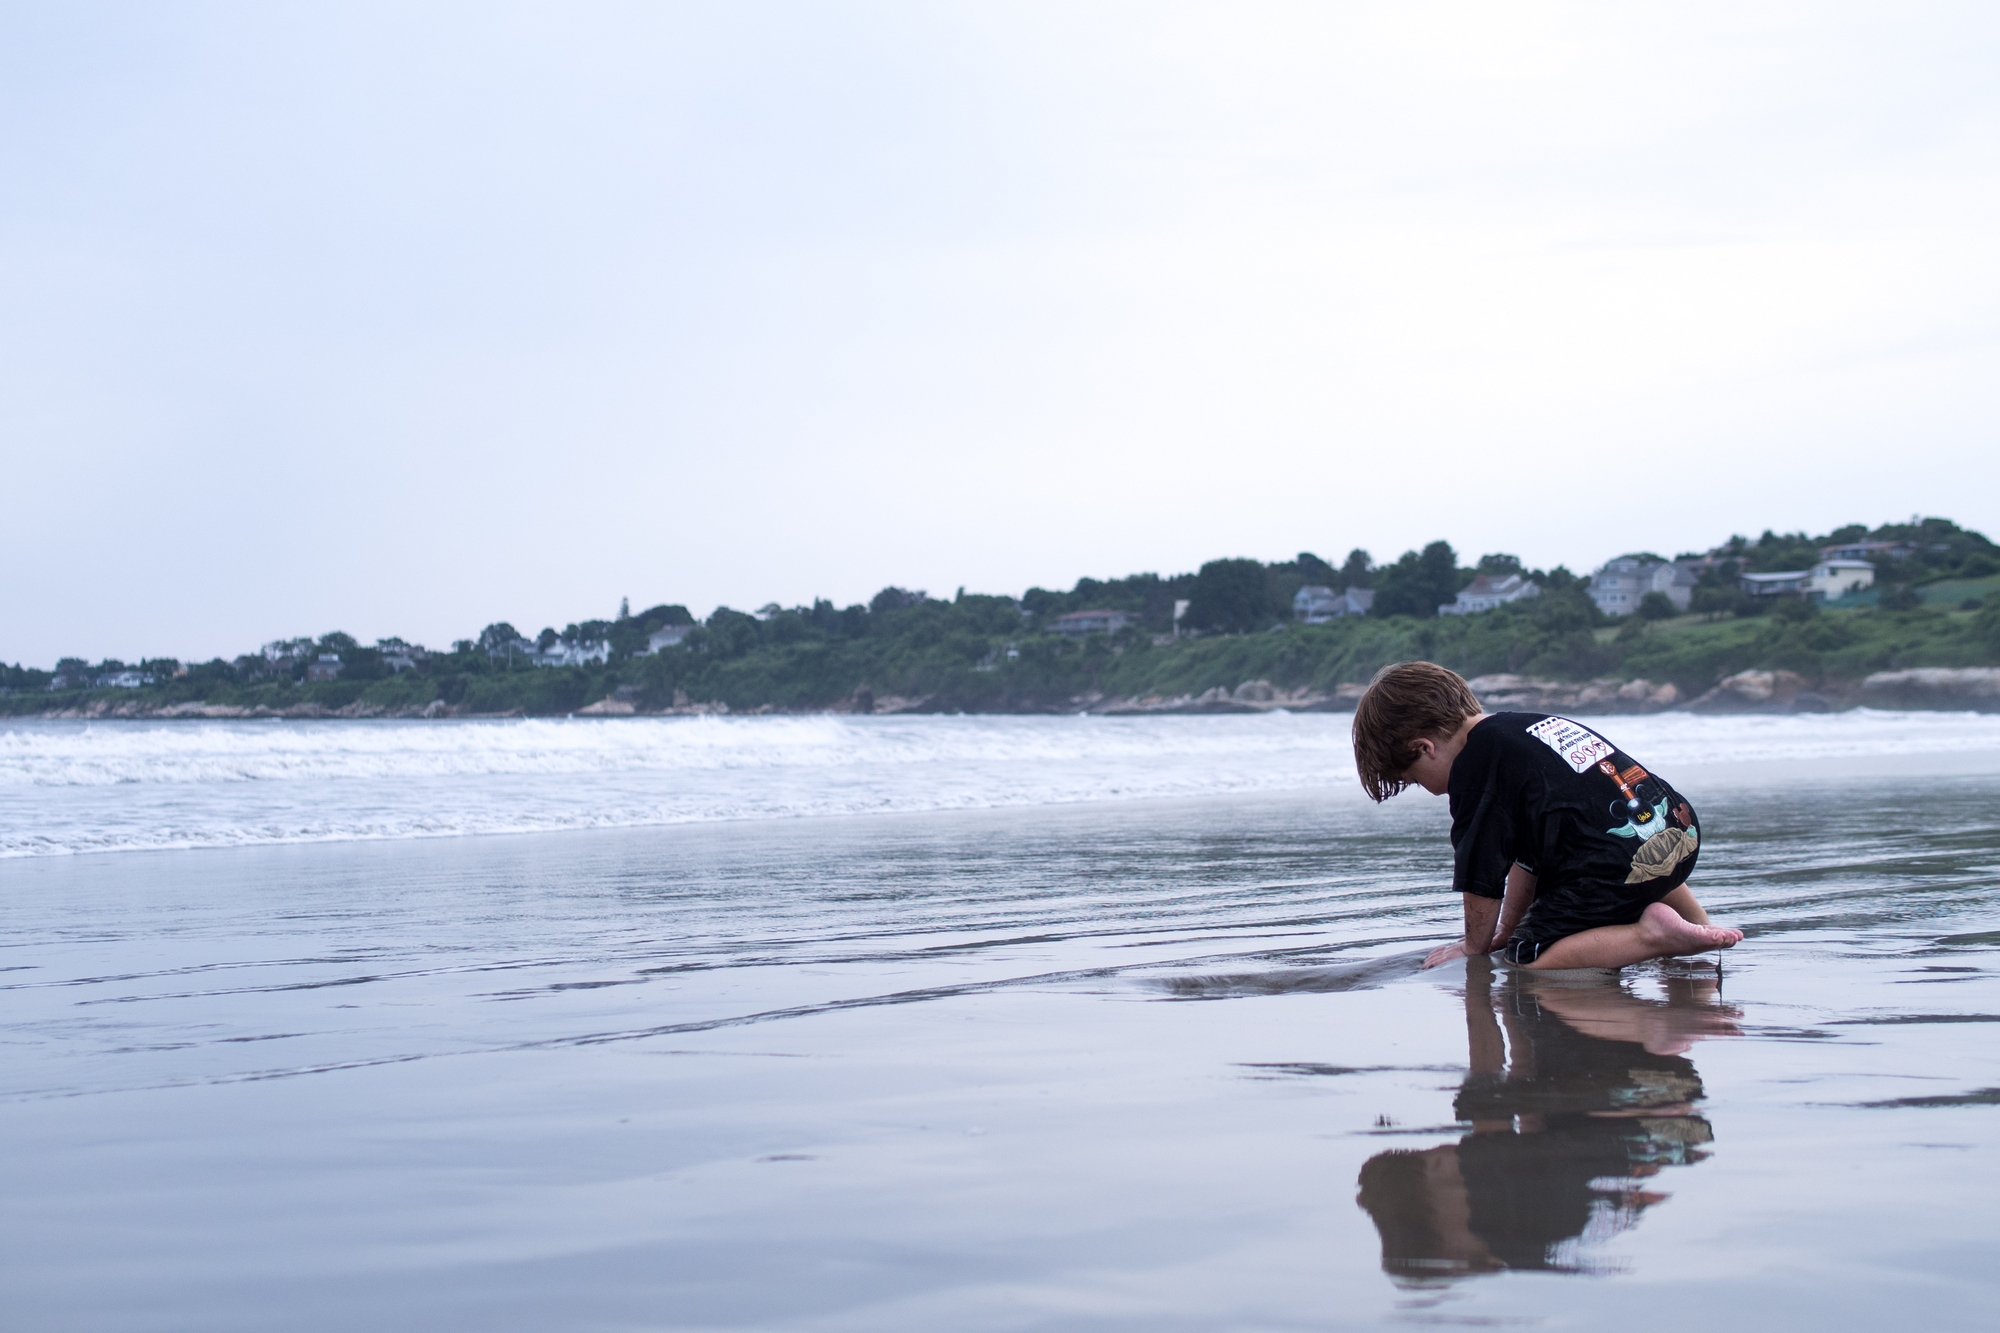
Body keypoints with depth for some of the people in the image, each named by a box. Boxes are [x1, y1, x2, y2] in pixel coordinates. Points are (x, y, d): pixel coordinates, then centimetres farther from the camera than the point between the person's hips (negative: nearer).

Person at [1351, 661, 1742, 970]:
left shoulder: (1474, 768, -5)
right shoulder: (1520, 725, 24)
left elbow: (1481, 877, -1)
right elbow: (1527, 855, 30)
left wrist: (1474, 947, 14)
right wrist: (1506, 931, 32)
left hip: (1618, 867, -10)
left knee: (1529, 959, -6)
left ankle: (1650, 934, -19)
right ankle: (1695, 923, 24)